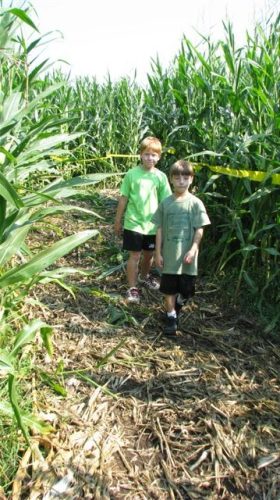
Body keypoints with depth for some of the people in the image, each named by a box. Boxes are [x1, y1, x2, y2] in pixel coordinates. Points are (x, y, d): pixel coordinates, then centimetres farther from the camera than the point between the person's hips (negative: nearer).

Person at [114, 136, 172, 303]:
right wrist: (118, 221, 3)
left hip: (153, 225, 3)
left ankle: (144, 277, 45)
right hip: (134, 224, -3)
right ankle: (133, 288, 14)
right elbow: (123, 198, -1)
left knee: (149, 254, 19)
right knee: (135, 255, 1)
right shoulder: (132, 174, -7)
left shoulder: (161, 177, -3)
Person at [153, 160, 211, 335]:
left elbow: (199, 229, -3)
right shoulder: (166, 203, 0)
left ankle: (178, 304, 42)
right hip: (169, 254, 1)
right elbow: (160, 229, 3)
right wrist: (158, 253, 1)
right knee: (169, 288, 6)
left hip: (187, 255, 0)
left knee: (186, 289, 11)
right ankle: (171, 316, 22)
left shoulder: (195, 203, -4)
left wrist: (193, 249, -13)